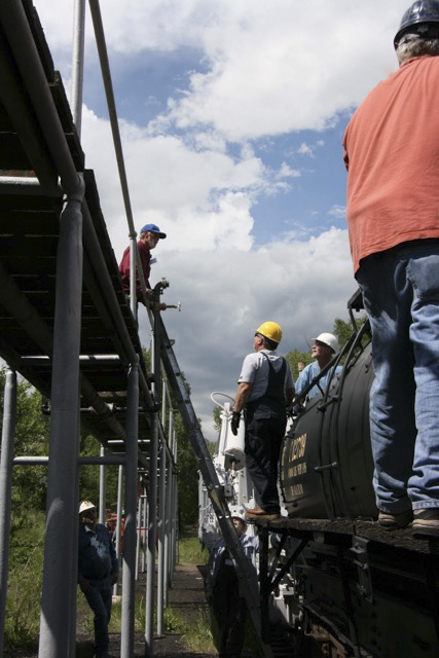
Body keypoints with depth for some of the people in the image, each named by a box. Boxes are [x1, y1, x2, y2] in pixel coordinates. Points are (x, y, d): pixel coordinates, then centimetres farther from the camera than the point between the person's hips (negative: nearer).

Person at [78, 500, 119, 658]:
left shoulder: (103, 529, 7)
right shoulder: (78, 534, -11)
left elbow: (112, 551, 17)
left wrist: (115, 570, 7)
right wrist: (80, 579, -16)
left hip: (106, 581, 6)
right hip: (89, 583, -6)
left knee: (105, 617, 10)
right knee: (101, 614, -16)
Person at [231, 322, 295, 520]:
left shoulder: (253, 359, -3)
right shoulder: (284, 363, 16)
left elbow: (244, 388, -12)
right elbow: (290, 392, 18)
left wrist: (236, 414, -10)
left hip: (258, 414, -7)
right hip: (279, 416, 7)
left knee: (256, 461, -5)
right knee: (271, 461, 13)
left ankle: (268, 506, -11)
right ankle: (271, 505, 13)